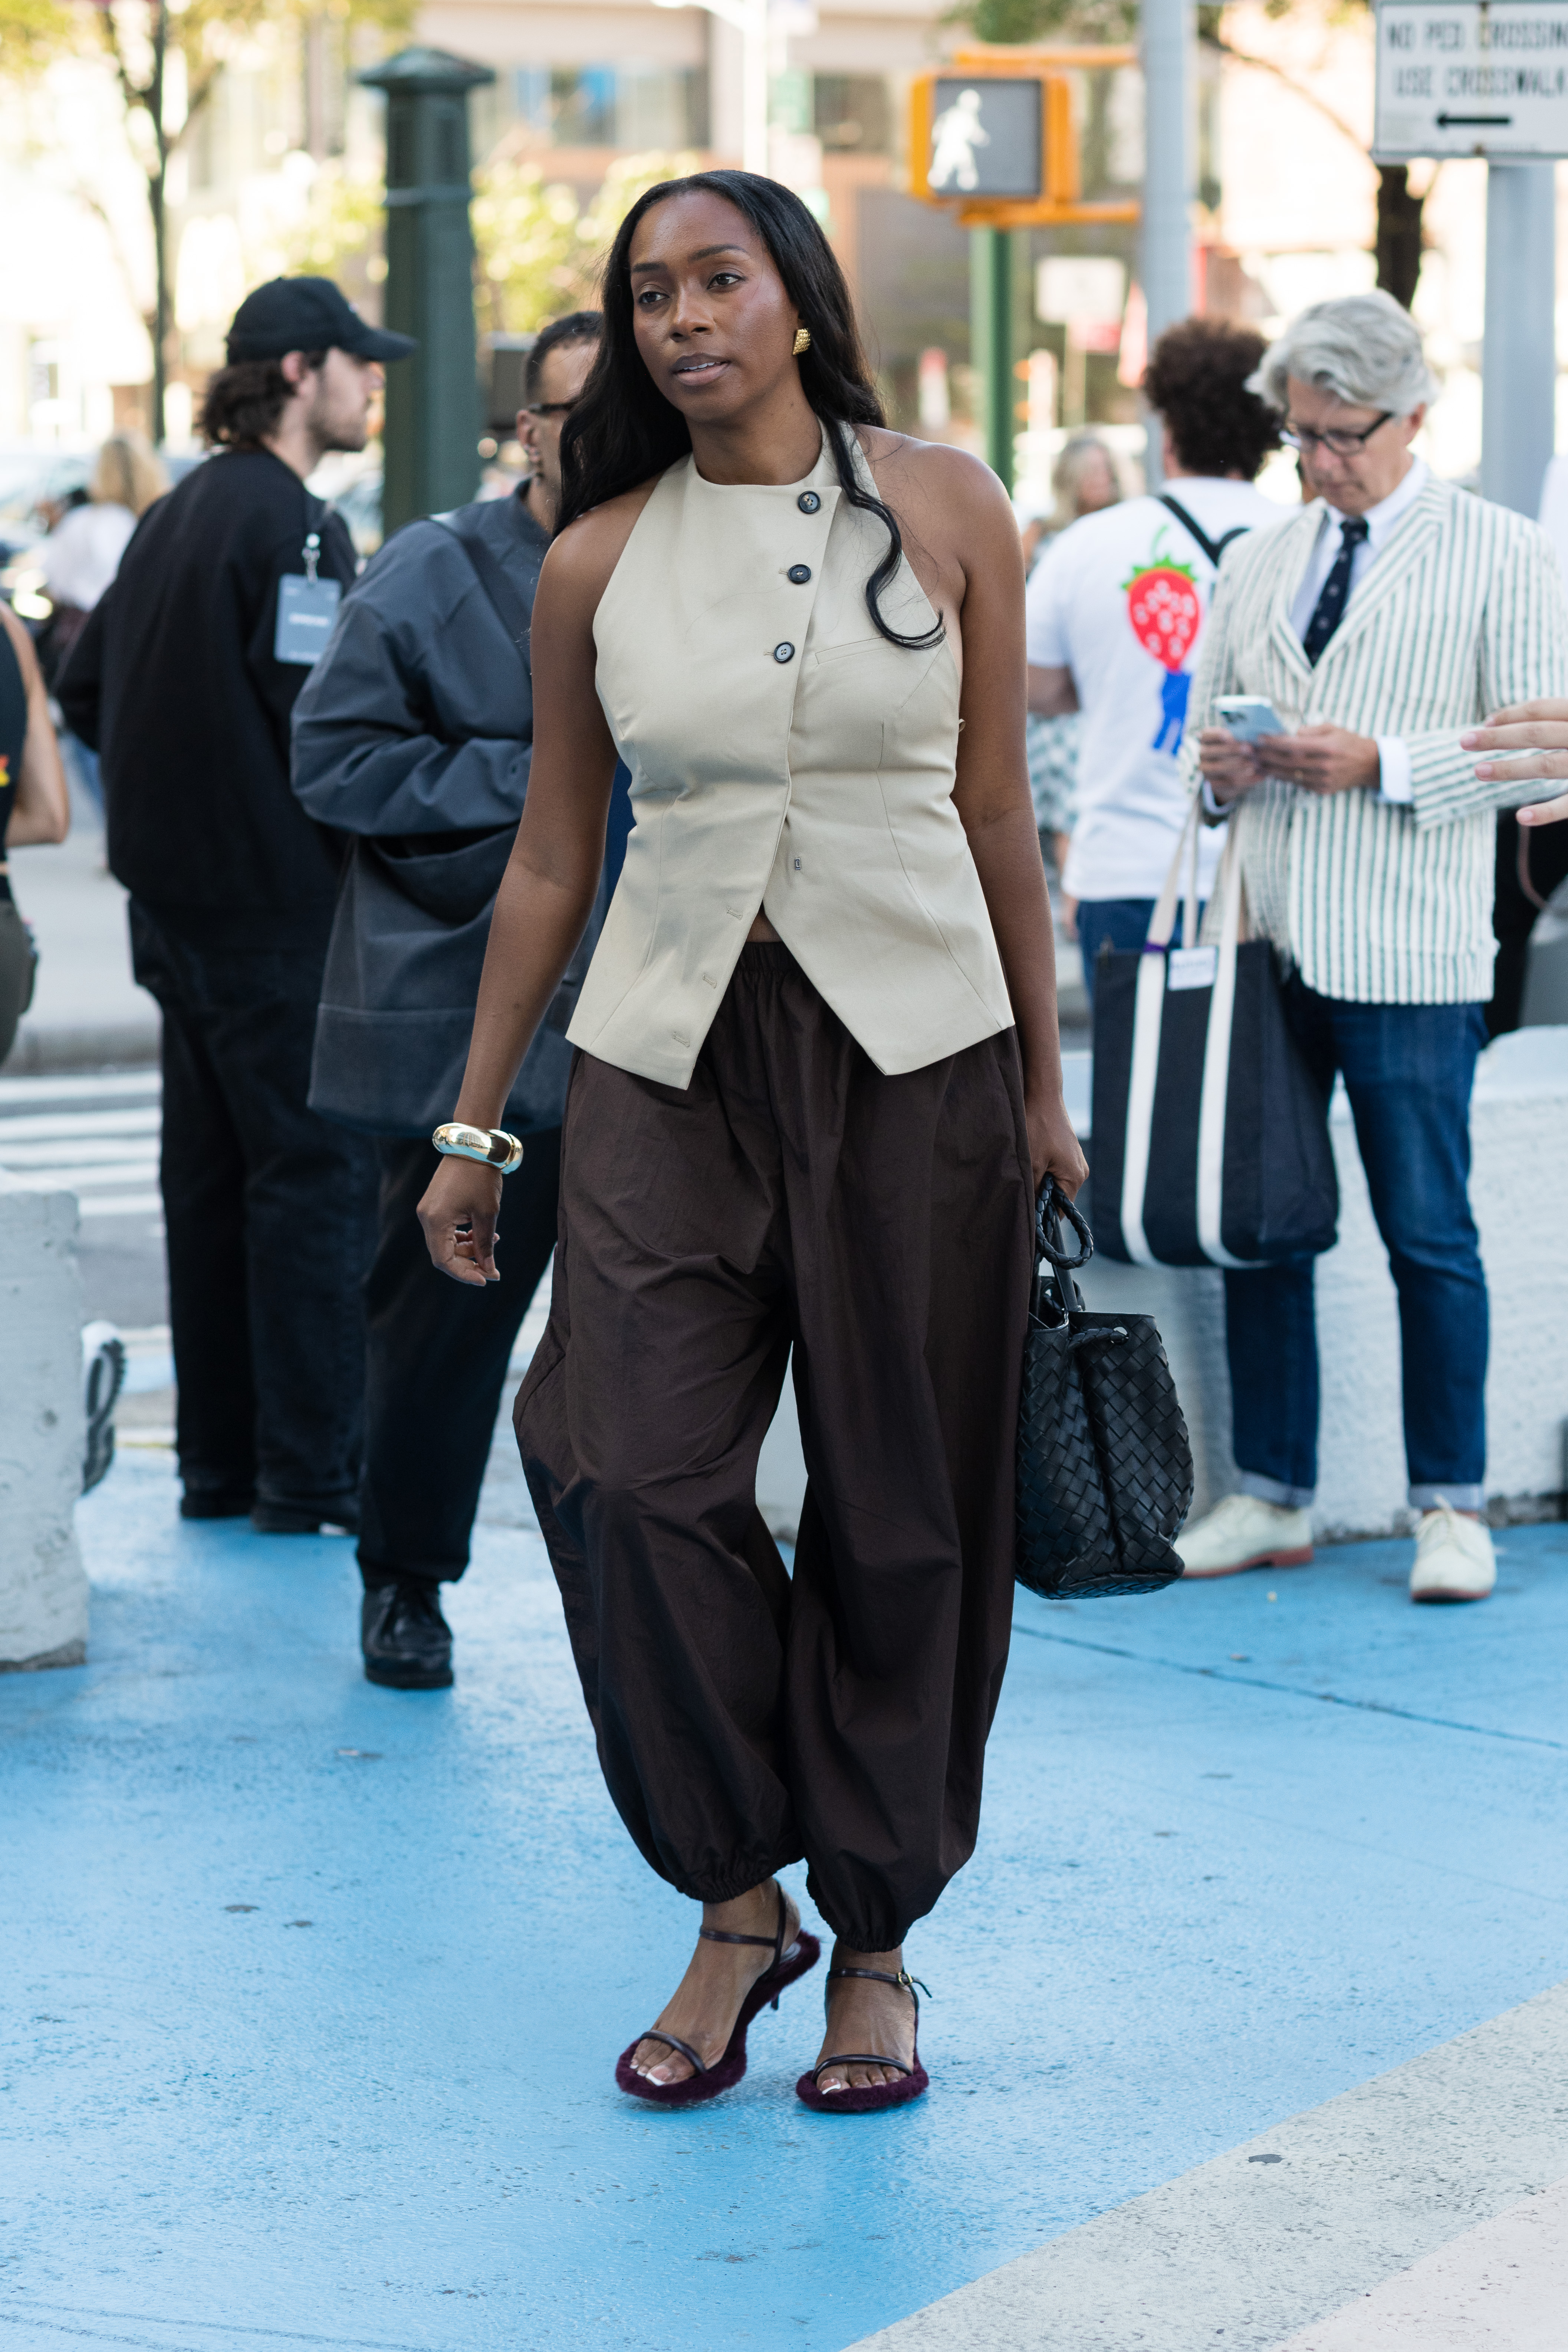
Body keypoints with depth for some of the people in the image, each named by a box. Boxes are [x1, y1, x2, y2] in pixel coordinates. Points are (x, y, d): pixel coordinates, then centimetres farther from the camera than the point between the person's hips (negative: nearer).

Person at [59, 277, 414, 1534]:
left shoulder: (173, 518, 15)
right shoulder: (291, 524, -14)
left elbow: (86, 691, 20)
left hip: (179, 901, 9)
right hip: (280, 908, -9)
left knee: (213, 1180, 13)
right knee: (316, 1174, -4)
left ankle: (220, 1459, 19)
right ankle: (312, 1472, -3)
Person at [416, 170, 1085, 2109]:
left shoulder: (943, 509, 2)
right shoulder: (598, 563, 4)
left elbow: (996, 818, 6)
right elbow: (550, 863, 11)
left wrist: (1040, 1085, 8)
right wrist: (473, 1126, 12)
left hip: (912, 1044, -1)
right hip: (671, 1056, 1)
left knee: (903, 1511, 3)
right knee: (623, 1466, -13)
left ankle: (873, 1942, 17)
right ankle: (739, 1898, 5)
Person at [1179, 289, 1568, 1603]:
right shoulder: (1257, 566, 17)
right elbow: (1209, 714, 24)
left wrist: (1380, 764, -15)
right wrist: (1220, 763, 0)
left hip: (1407, 958, -5)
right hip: (1265, 943, 5)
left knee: (1429, 1238, 0)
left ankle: (1452, 1508, 10)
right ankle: (1272, 1498, 16)